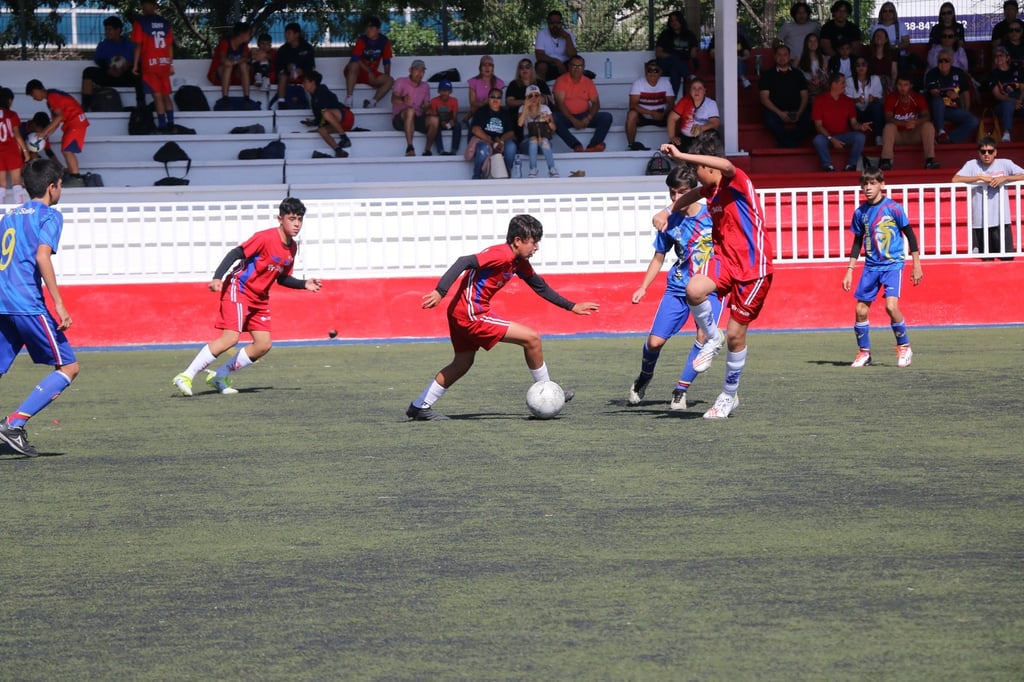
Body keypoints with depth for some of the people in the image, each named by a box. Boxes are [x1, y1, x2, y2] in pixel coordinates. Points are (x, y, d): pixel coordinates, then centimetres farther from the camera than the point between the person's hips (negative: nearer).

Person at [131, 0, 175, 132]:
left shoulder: (139, 23, -3)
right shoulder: (165, 23, 8)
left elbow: (138, 45, -6)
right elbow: (170, 45, 8)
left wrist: (135, 65, -1)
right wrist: (171, 64, 15)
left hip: (150, 64, -4)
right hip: (164, 63, 4)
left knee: (157, 96, -4)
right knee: (166, 95, 13)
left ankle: (162, 126, -8)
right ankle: (170, 124, 10)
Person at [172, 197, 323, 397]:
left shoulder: (292, 247, 7)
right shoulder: (265, 238, -18)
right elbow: (236, 253, -21)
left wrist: (304, 284, 5)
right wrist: (218, 278, -31)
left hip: (259, 298, 9)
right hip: (239, 289, -9)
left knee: (263, 345, 0)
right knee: (231, 337, -22)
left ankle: (219, 376, 10)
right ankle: (185, 377, -17)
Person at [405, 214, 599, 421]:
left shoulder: (520, 262, 12)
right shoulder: (502, 255, -18)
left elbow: (540, 287, 23)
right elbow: (464, 263, -27)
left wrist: (572, 307, 23)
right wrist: (440, 292, -36)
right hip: (472, 315, -10)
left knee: (462, 364, 21)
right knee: (531, 338, -8)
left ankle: (419, 408, 22)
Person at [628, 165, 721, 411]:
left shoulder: (712, 215, -9)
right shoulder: (670, 222, 1)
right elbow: (659, 257, 13)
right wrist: (643, 287, 6)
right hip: (678, 288, 3)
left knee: (703, 338, -21)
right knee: (655, 341, -5)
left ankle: (681, 390, -6)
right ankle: (644, 377, 26)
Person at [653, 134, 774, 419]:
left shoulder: (737, 182, -13)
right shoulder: (712, 189, 11)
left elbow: (726, 166, -38)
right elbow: (692, 195, 36)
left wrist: (682, 156, -42)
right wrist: (667, 211, 21)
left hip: (753, 268, -6)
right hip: (726, 261, 6)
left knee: (735, 335, 1)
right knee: (694, 289, -27)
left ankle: (729, 396, 20)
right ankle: (713, 338, 0)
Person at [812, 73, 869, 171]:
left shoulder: (847, 101, 6)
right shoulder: (820, 100, -5)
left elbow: (853, 123, 4)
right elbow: (818, 125, -8)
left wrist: (861, 126, -21)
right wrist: (832, 139, -21)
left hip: (844, 136, 3)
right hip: (827, 136, -3)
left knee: (860, 137, -26)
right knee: (818, 140, -36)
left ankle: (850, 166, -15)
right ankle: (829, 167, -22)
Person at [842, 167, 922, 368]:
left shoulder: (893, 208, -8)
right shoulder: (860, 212, 4)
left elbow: (910, 235, -2)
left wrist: (917, 265, -2)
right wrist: (849, 271, 12)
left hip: (893, 264, -5)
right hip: (871, 267, 5)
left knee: (891, 306, -20)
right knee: (861, 310, 0)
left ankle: (904, 348, -1)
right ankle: (864, 353, 17)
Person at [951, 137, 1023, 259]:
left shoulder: (1005, 164, 3)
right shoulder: (972, 165, 1)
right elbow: (955, 179, -12)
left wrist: (1005, 178, -16)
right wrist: (980, 177, -15)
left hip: (1001, 220, 0)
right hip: (980, 221, 0)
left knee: (1007, 258, 1)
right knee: (987, 259, 8)